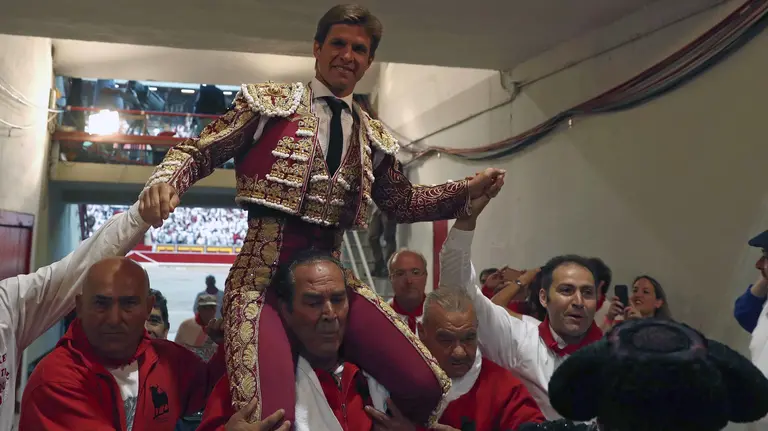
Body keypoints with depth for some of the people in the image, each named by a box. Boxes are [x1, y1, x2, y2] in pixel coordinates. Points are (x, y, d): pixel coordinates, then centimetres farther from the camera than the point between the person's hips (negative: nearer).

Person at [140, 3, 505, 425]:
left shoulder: (373, 138, 15)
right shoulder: (268, 101, 4)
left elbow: (403, 203, 23)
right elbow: (197, 151, 4)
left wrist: (467, 190, 9)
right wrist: (165, 180, -18)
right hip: (262, 271, -4)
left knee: (426, 386, -5)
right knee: (268, 416, -23)